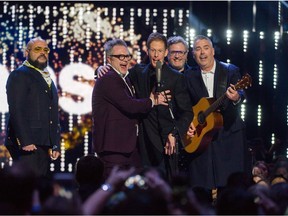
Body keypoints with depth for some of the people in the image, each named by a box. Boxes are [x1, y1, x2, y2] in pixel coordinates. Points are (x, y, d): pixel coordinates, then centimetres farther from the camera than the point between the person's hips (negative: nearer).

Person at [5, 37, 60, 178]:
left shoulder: (47, 79, 23)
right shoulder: (19, 75, -3)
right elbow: (16, 111, -13)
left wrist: (55, 145, 15)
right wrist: (25, 142, -21)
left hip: (44, 144, 8)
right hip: (27, 144, -8)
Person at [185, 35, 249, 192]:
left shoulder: (231, 71, 2)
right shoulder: (189, 76, 9)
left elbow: (241, 94, -14)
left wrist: (236, 98, -37)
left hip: (229, 132, -2)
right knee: (202, 187, -2)